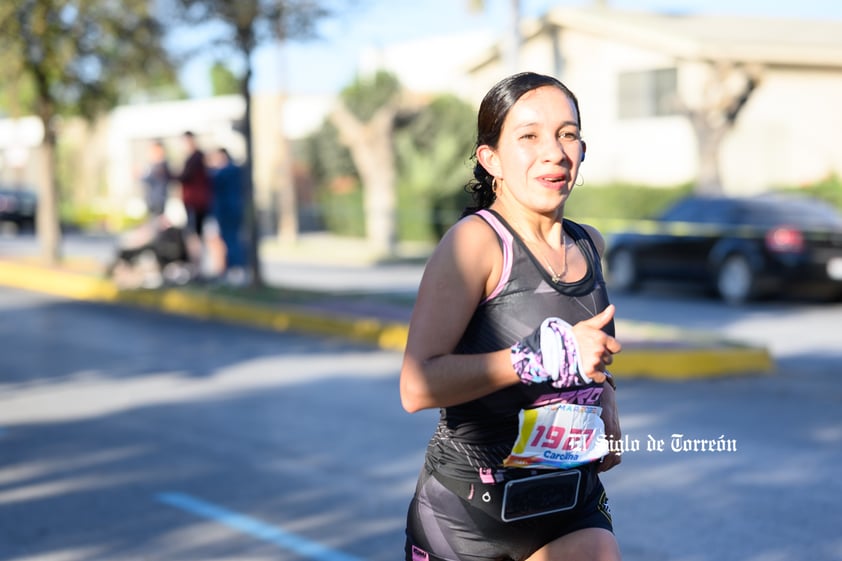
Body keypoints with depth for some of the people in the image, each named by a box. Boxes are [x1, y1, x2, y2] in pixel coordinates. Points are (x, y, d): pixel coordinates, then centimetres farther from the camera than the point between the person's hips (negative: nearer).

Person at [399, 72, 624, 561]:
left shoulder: (588, 246, 4)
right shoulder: (475, 240, -15)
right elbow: (418, 386, -25)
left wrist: (604, 397, 6)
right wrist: (549, 354, -28)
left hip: (571, 506, 5)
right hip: (467, 510, -4)